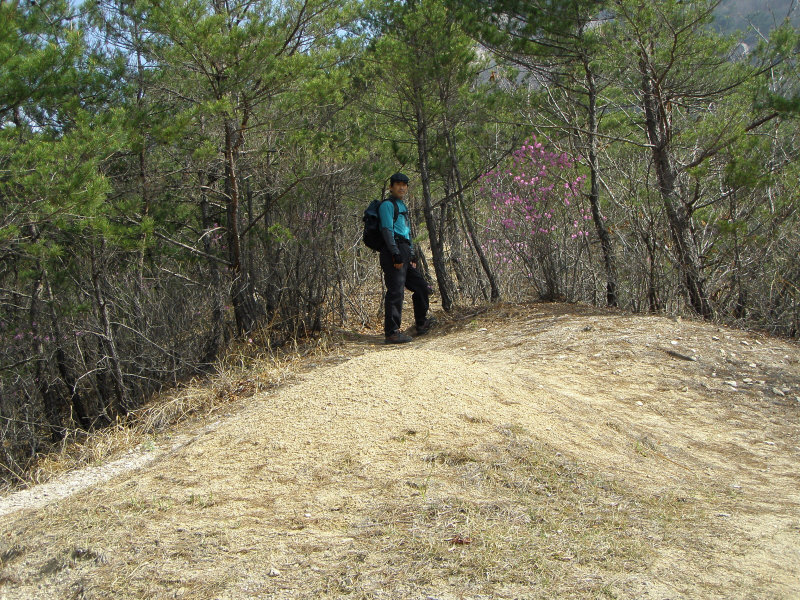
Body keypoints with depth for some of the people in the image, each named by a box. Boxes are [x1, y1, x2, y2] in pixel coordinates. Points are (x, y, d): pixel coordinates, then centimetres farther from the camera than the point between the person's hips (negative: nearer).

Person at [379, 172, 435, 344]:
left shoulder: (402, 206, 26)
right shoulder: (387, 205, -4)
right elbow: (387, 230, -14)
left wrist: (412, 255, 23)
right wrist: (396, 254, -21)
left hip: (404, 254, 10)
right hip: (393, 253, -10)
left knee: (422, 287, 14)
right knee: (395, 292, -12)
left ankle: (421, 324, 28)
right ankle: (392, 333, -12)